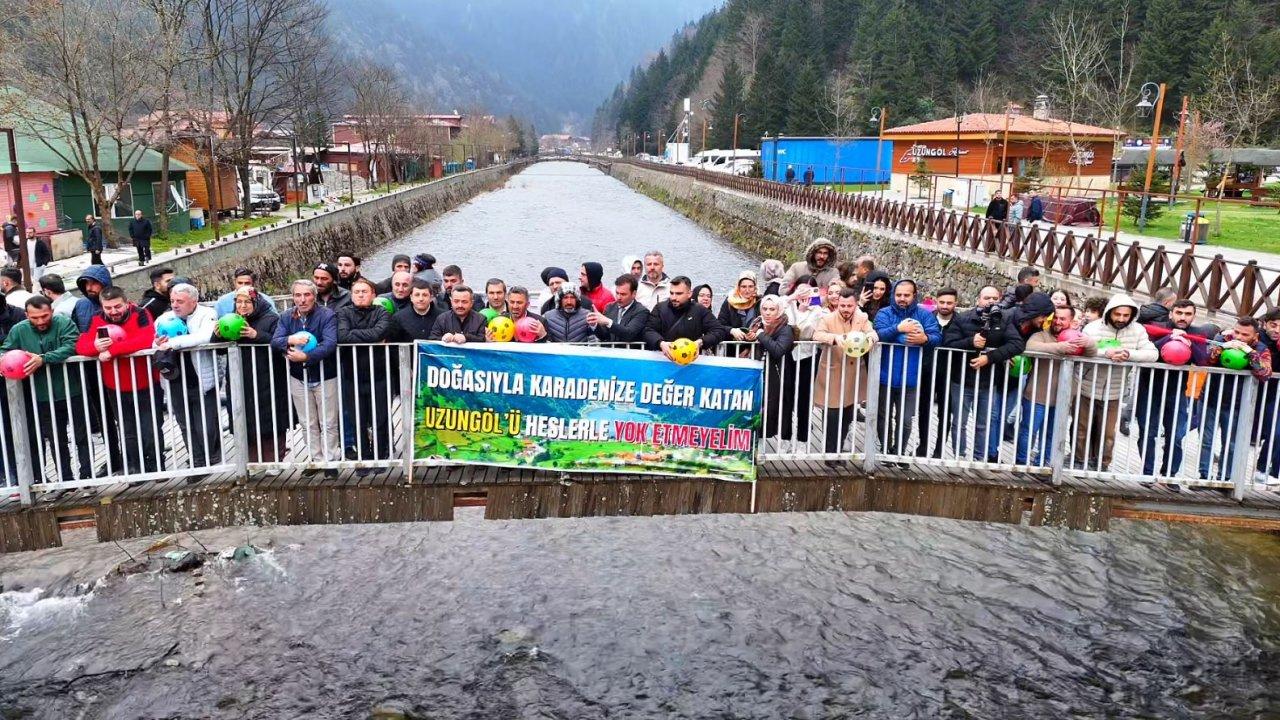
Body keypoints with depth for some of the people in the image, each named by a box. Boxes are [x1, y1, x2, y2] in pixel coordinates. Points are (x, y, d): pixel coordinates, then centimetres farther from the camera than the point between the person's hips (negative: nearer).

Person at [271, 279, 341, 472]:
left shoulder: (327, 315, -13)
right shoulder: (286, 318, 3)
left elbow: (330, 344, -25)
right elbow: (274, 342, -8)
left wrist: (305, 357, -31)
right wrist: (290, 339, -30)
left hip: (325, 377, -4)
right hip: (298, 378, 5)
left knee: (328, 424, 5)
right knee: (308, 424, 14)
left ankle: (331, 461, 17)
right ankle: (317, 459, 26)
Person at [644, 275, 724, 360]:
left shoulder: (700, 310, 10)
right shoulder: (660, 308, 14)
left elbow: (718, 331, 7)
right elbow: (649, 330, 6)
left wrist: (700, 342, -12)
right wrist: (660, 343, -16)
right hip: (664, 358, 1)